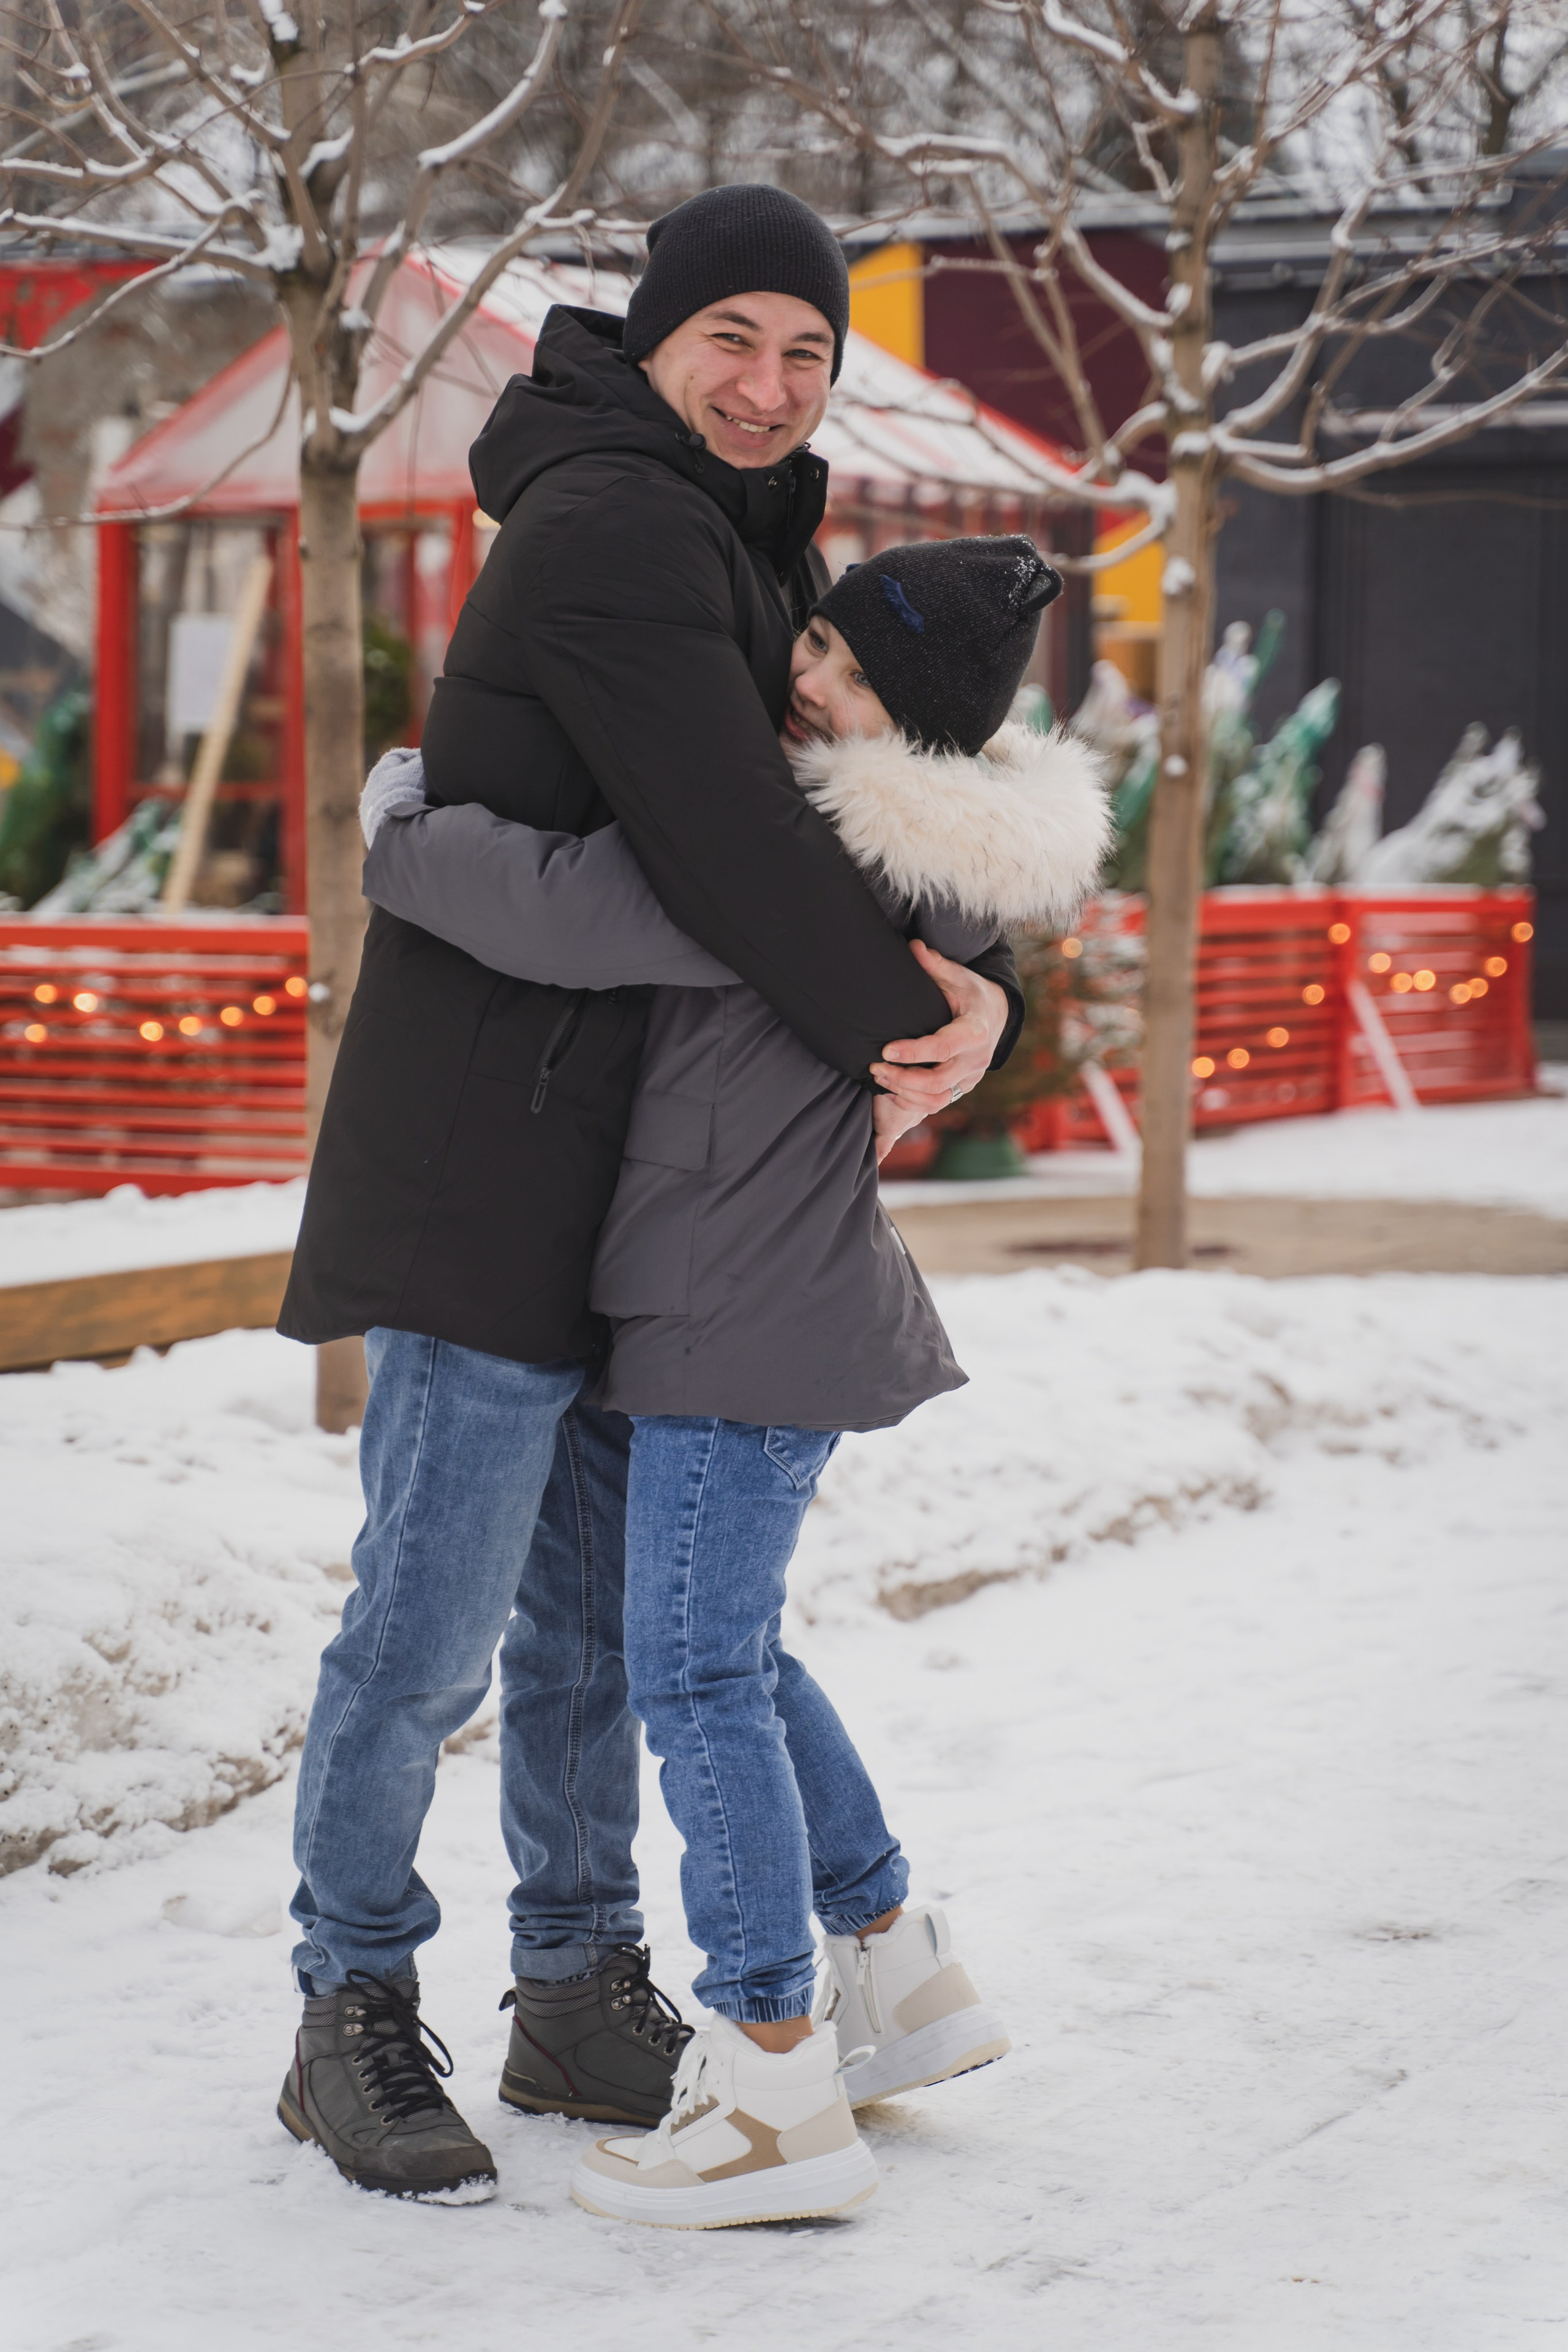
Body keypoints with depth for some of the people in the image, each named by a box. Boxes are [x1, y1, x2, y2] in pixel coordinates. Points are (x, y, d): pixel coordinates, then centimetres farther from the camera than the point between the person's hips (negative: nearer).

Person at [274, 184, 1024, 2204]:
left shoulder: (752, 553, 17)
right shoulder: (611, 524, -15)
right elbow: (721, 834, -22)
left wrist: (981, 984, -6)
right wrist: (891, 1029, -11)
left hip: (637, 1167, 10)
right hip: (494, 1148, -10)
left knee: (601, 1602, 14)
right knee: (433, 1608, -5)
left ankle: (583, 1998, 25)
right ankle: (355, 2022, 8)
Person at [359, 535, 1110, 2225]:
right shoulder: (932, 842, 9)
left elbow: (572, 913, -24)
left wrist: (405, 834, -6)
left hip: (750, 1313, -10)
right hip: (772, 1299, 10)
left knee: (695, 1672, -5)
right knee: (726, 1647, 20)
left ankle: (775, 2089, -1)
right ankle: (897, 1967, 28)